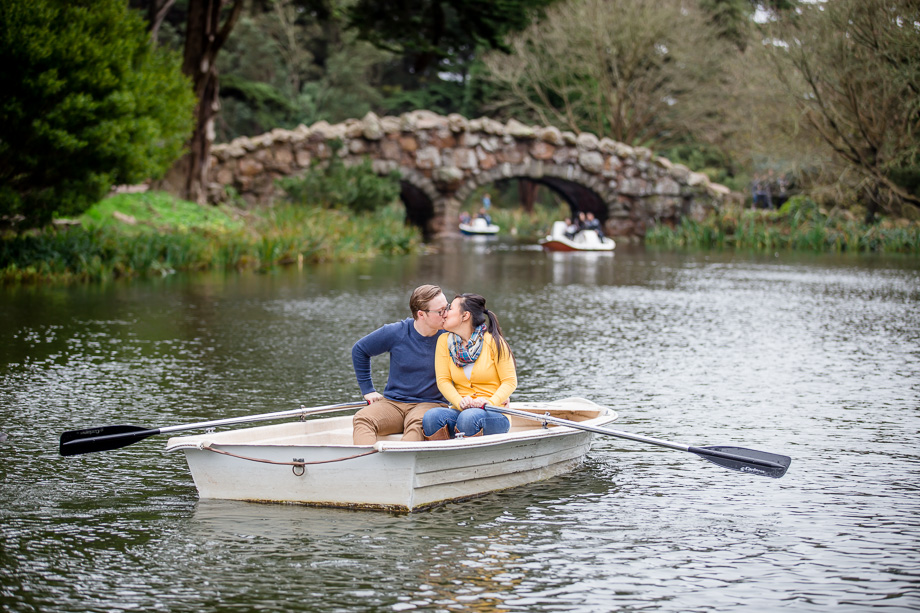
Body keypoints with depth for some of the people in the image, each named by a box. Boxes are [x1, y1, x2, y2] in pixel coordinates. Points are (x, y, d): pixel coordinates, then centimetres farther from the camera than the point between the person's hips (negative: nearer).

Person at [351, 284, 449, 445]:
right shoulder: (396, 333, -1)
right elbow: (359, 351, 15)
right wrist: (368, 389, 12)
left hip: (430, 404, -2)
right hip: (392, 403, 2)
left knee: (417, 423, -39)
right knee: (363, 418, -30)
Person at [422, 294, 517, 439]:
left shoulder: (493, 341, -2)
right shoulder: (445, 341, 9)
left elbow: (510, 381, -3)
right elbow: (443, 380, 4)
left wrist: (489, 403, -21)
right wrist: (460, 402, -16)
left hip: (495, 415, -3)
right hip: (460, 411, 3)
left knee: (469, 418, -37)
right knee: (431, 417, -29)